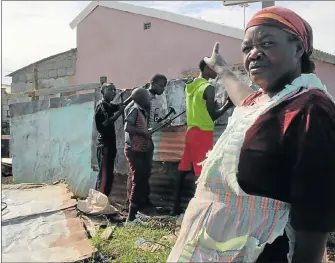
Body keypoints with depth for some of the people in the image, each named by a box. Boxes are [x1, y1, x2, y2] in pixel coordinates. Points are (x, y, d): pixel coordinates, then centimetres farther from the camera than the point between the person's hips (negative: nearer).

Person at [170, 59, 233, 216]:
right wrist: (228, 105, -5)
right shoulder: (208, 88, -11)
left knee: (183, 171, 11)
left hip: (191, 131, 9)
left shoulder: (190, 86, 14)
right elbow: (212, 116, -13)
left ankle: (176, 207, 17)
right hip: (203, 133, -9)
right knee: (202, 173, -5)